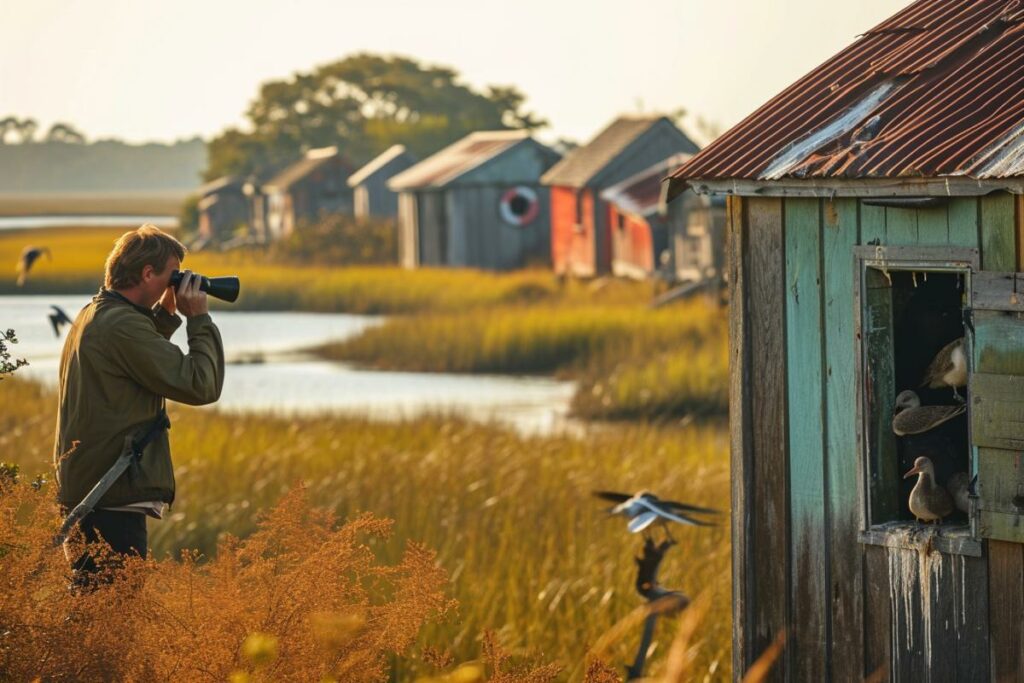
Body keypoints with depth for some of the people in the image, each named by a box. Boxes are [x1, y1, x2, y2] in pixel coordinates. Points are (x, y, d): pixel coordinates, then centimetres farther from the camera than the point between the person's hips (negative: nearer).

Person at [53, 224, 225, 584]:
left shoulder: (92, 317, 14)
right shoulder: (123, 325, -17)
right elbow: (200, 385, -18)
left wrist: (165, 315, 19)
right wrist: (199, 319, -6)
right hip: (114, 500, -11)